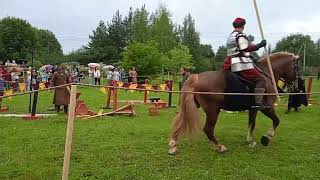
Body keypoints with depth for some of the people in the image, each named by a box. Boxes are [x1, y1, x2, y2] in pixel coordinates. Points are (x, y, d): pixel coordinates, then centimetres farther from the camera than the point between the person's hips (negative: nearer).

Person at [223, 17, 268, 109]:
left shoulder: (230, 36, 22)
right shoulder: (241, 35, -6)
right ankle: (258, 102, -20)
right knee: (261, 79, -11)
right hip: (242, 64, -10)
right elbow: (245, 48, -19)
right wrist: (259, 45, -16)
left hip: (232, 65, 10)